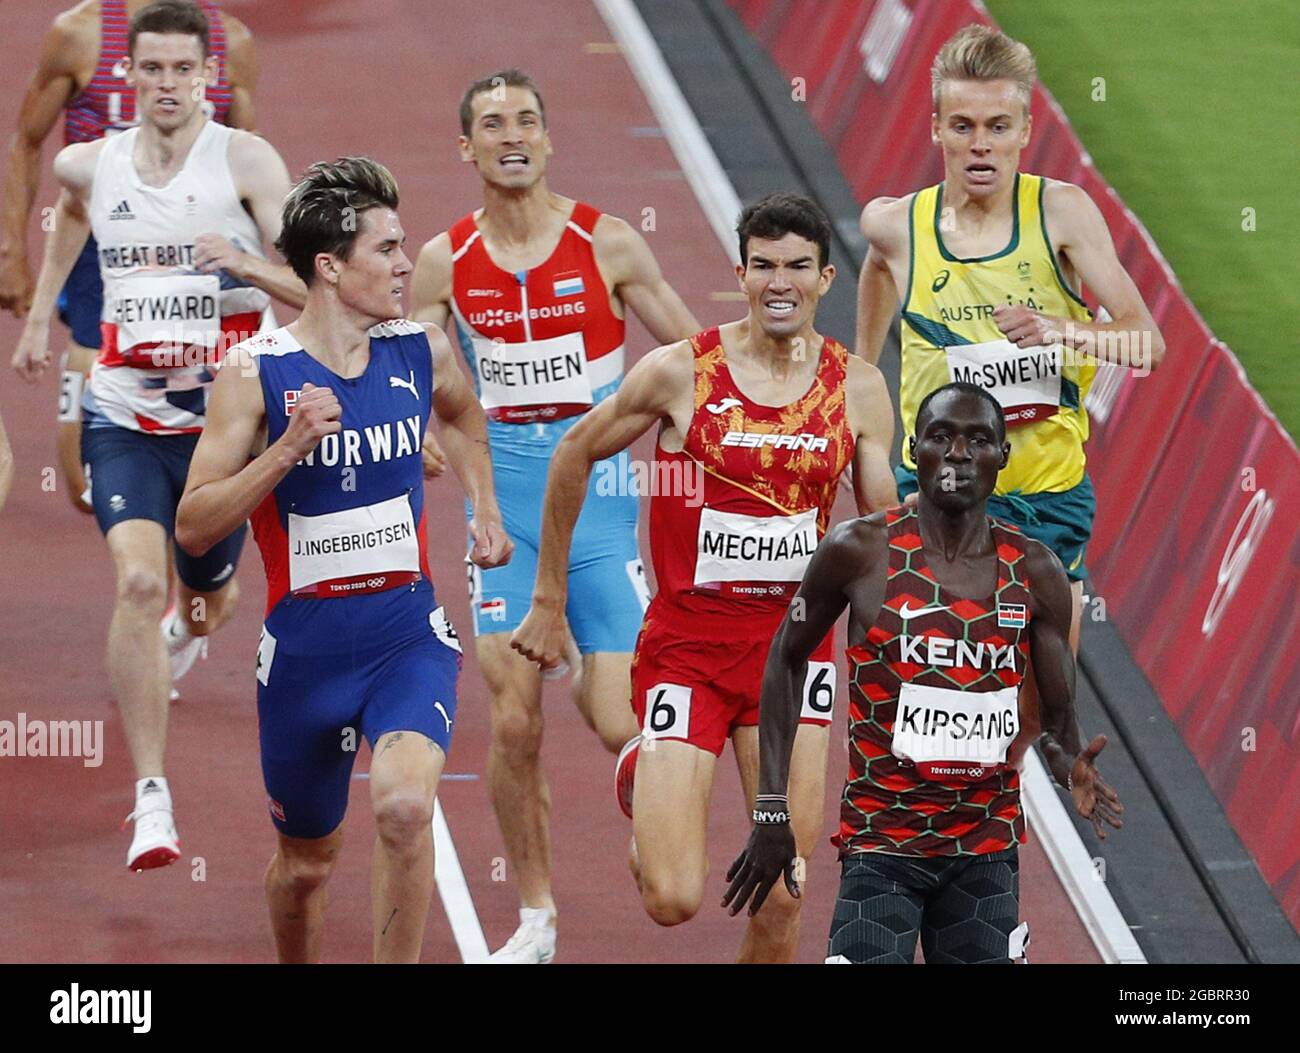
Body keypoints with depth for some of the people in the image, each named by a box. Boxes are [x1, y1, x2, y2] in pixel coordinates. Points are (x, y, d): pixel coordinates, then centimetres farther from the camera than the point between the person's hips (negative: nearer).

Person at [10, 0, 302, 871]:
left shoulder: (245, 162, -8)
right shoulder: (89, 166, 2)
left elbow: (316, 288, -12)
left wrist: (248, 265, -30)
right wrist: (42, 311, 30)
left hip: (223, 422, 0)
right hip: (124, 417, 1)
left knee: (208, 603, 17)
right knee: (139, 581, -21)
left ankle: (200, 602, 59)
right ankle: (152, 798, -22)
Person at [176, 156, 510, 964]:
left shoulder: (422, 352, 0)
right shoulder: (256, 372, -11)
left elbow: (464, 416, 27)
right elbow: (194, 527, -13)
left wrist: (486, 509, 17)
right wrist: (286, 448, -23)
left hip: (408, 631, 1)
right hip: (305, 645, -1)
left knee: (406, 805, -26)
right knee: (306, 863, 13)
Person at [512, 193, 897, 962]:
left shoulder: (858, 389, 1)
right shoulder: (680, 373, -7)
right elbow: (575, 457, 7)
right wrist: (549, 602, 10)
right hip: (687, 642, -2)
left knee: (783, 899, -2)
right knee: (673, 900, -8)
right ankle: (647, 783, 27)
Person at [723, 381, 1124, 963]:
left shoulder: (1035, 573, 1)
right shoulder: (859, 551, -6)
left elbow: (1059, 718, 7)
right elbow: (786, 660, 7)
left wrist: (1069, 764, -19)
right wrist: (772, 810, 2)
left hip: (987, 853, 3)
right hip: (881, 844, -3)